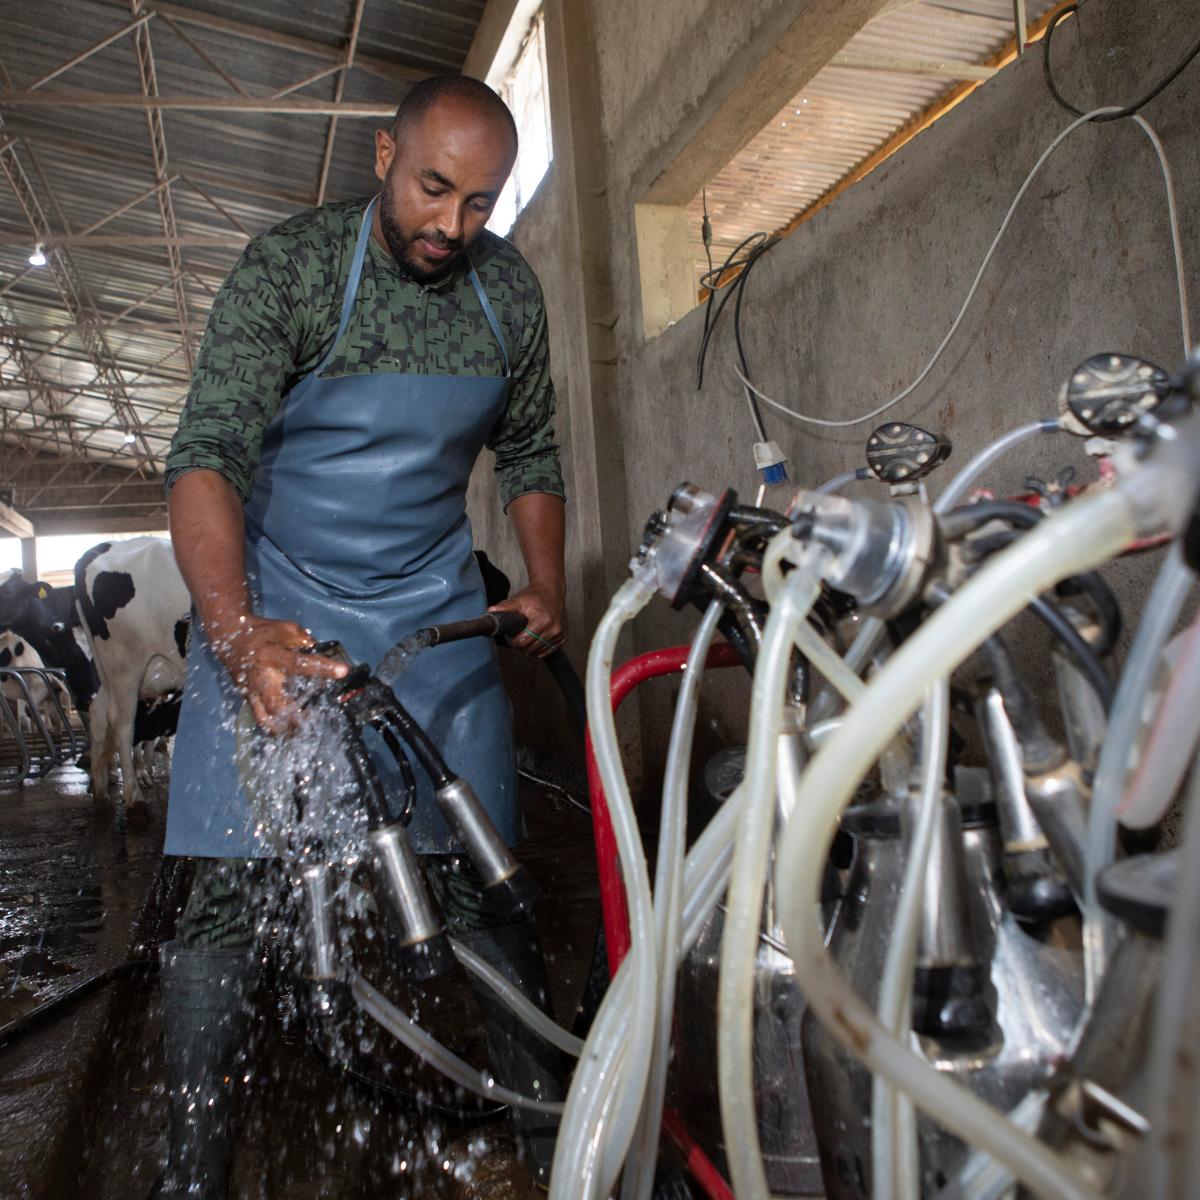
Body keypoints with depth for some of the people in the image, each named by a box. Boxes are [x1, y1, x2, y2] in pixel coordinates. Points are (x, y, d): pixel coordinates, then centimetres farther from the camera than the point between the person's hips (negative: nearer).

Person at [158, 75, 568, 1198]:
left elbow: (529, 453, 14)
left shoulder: (507, 287, 2)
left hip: (434, 605, 3)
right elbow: (206, 455, -20)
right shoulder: (286, 268, -11)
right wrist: (236, 628, -37)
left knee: (480, 876, -1)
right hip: (274, 605, -2)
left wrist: (546, 584, 2)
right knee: (230, 886, -7)